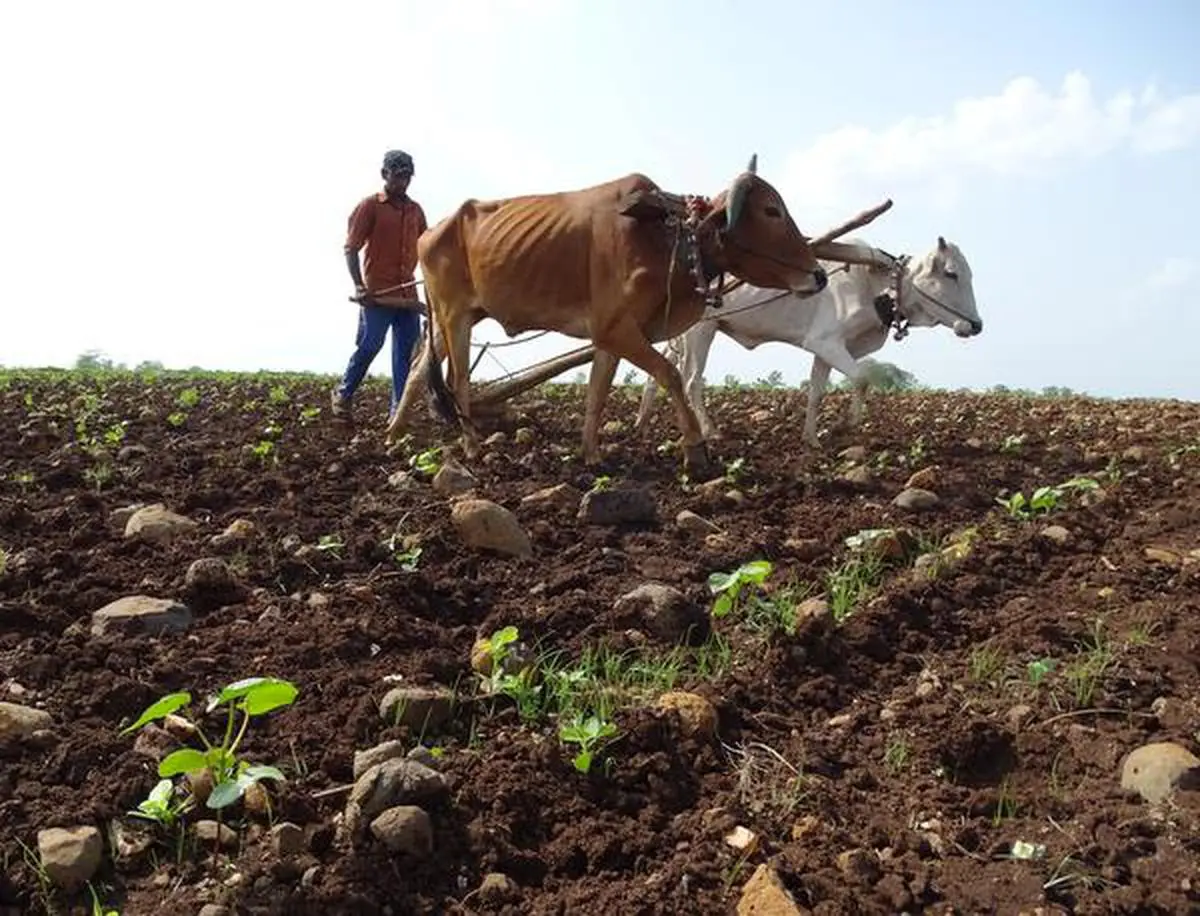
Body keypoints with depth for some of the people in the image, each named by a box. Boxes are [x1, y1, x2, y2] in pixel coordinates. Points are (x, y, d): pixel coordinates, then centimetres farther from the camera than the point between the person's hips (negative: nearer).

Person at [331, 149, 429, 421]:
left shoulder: (415, 210, 14)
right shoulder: (369, 206, 0)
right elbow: (351, 248, -4)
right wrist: (359, 285, -15)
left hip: (408, 293, 5)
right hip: (377, 293, -5)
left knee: (406, 351, 3)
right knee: (369, 345, -4)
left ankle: (399, 409, 10)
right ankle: (342, 395, 17)